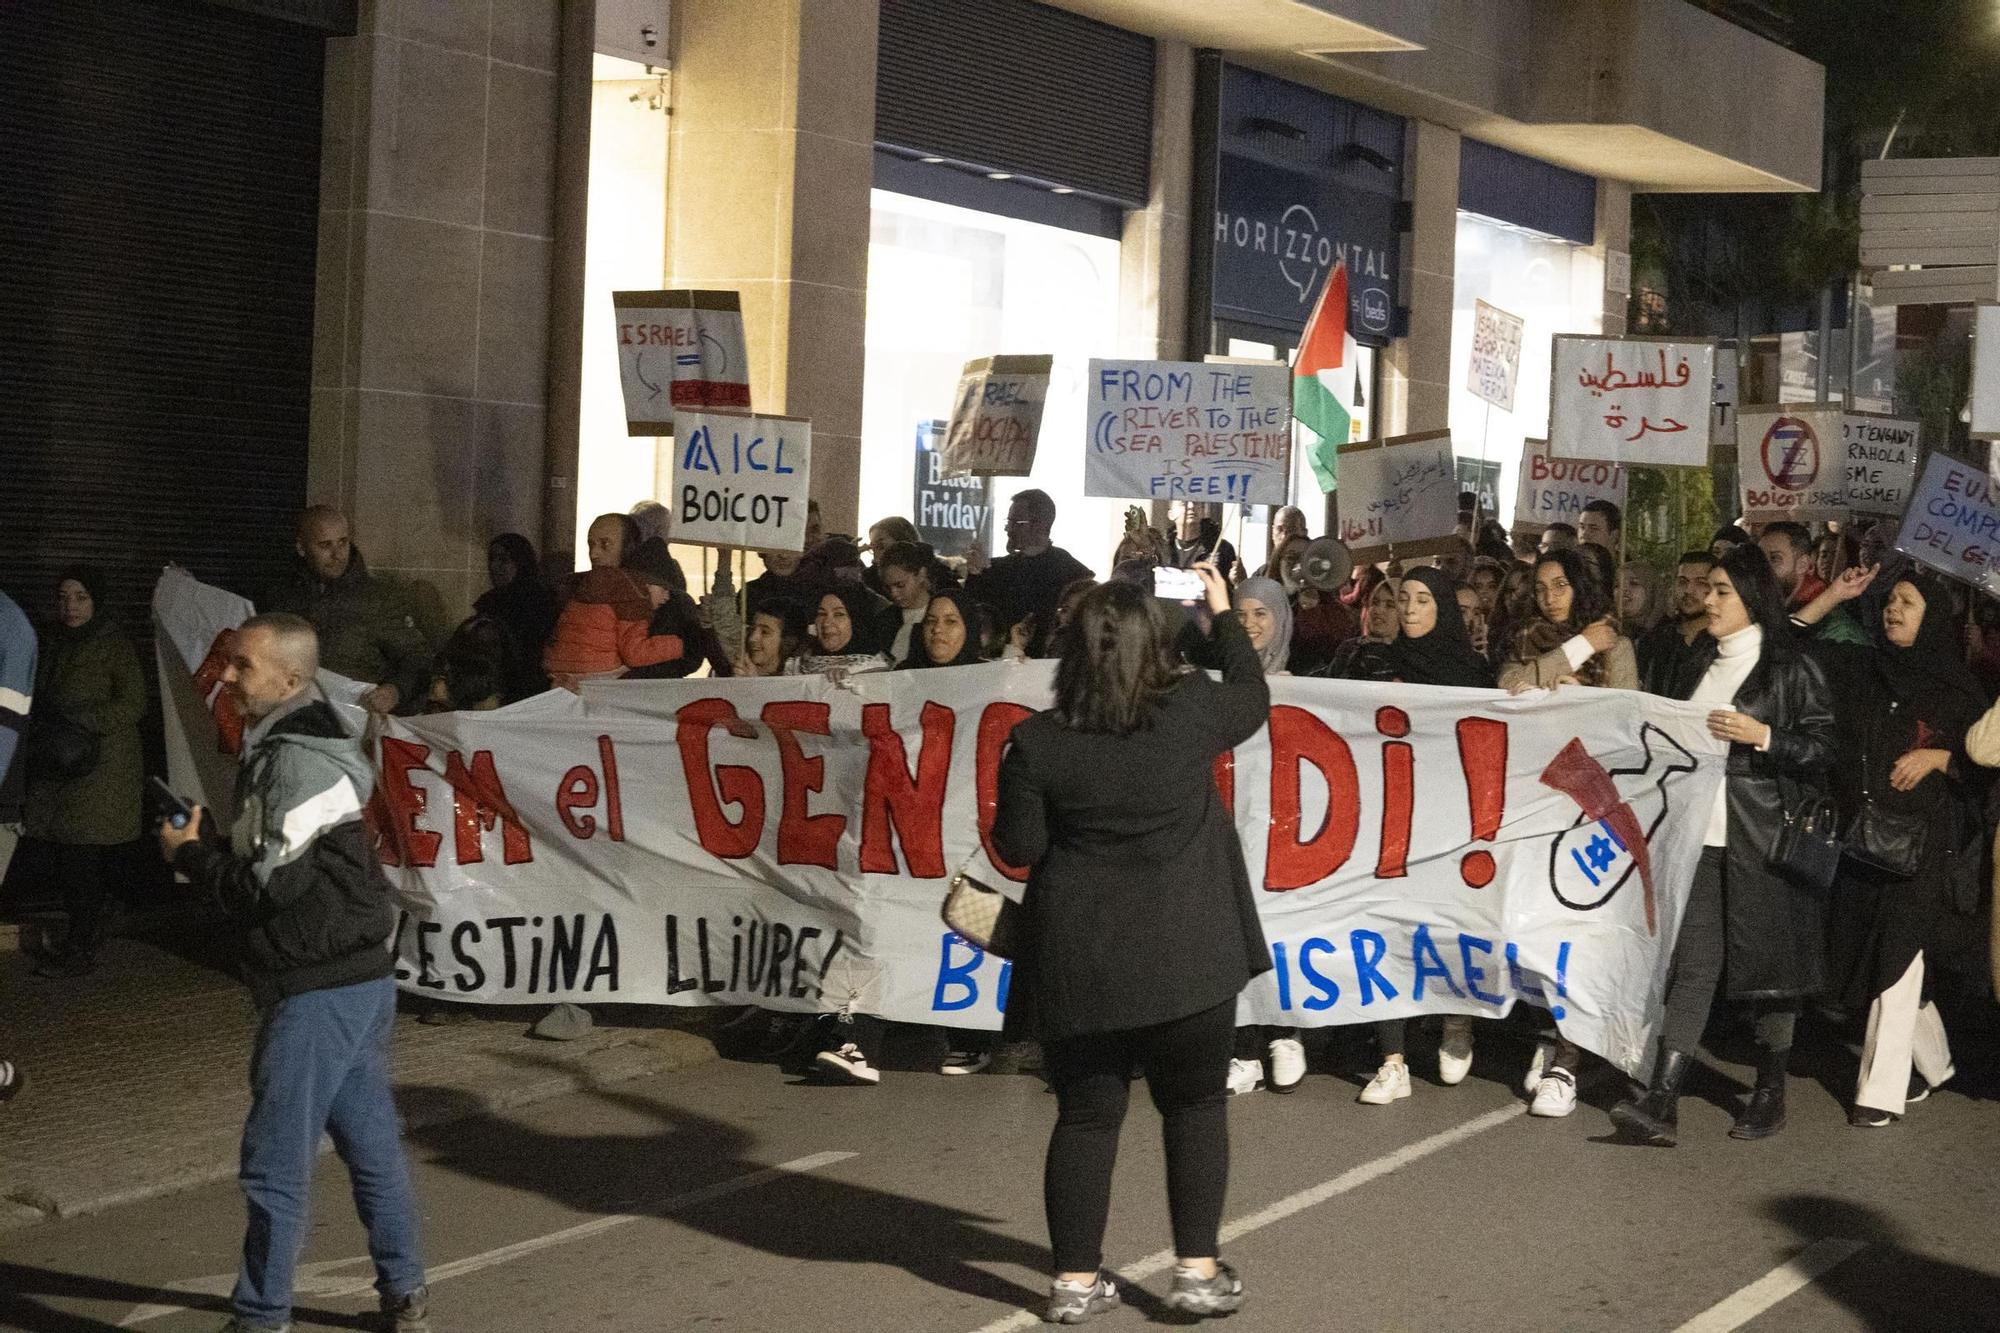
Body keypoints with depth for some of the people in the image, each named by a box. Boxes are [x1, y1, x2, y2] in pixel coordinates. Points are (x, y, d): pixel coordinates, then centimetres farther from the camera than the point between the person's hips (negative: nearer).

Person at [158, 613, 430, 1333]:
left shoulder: (294, 761, -18)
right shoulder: (300, 745, 15)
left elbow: (268, 887, -19)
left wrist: (189, 854, -5)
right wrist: (211, 844, 5)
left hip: (317, 990, -10)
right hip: (359, 978, 10)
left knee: (276, 1159, -3)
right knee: (370, 1141, 15)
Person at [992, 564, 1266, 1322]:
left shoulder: (1038, 741, -8)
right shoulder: (1192, 711, -7)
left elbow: (1018, 846, -2)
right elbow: (1253, 699, 14)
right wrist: (1224, 614, 24)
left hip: (1079, 959, 1)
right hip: (1188, 953, -1)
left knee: (1086, 1115, 9)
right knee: (1195, 1105, 13)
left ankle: (1076, 1280, 13)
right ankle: (1198, 1271, 13)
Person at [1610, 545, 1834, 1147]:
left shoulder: (1791, 668, -2)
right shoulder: (1704, 665, 17)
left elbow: (1826, 748, -6)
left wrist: (1761, 736, -16)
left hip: (1764, 837, -5)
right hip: (1702, 833, 5)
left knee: (1769, 963, 4)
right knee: (1691, 963, -4)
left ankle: (1770, 1096, 19)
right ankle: (1661, 1103, -12)